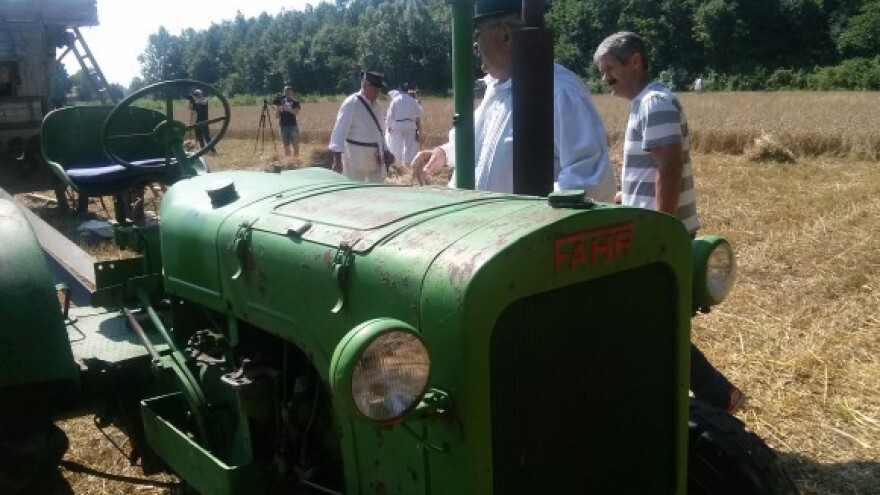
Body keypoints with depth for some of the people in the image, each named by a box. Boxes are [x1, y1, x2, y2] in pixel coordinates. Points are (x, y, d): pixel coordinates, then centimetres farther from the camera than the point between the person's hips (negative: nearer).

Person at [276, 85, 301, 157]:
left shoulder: (295, 102, 3)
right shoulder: (281, 102, 11)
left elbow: (296, 112, -16)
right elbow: (277, 115, 6)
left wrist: (288, 109, -30)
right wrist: (278, 109, -15)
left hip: (293, 125, -3)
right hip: (283, 126, 3)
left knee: (295, 145, -6)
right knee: (286, 145, 6)